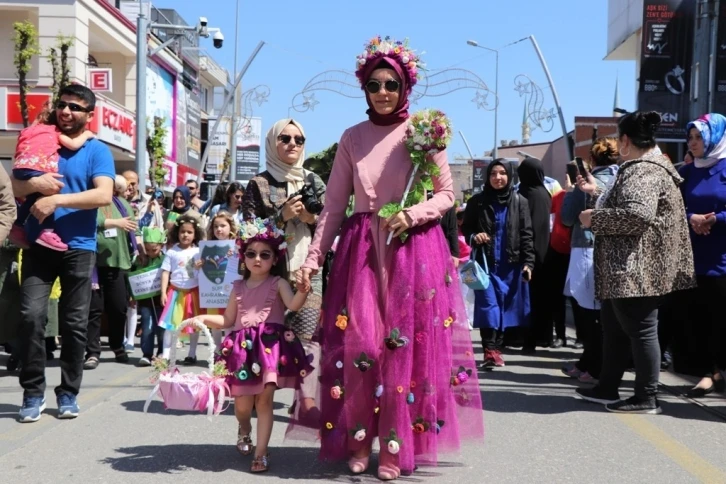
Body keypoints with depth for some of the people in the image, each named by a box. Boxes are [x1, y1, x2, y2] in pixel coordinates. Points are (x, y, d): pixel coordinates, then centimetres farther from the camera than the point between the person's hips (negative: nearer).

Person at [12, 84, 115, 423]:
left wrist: (57, 199, -19)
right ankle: (33, 393, 1)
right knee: (31, 316, -11)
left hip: (78, 248, -1)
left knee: (74, 323, 4)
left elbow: (104, 195, -12)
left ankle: (68, 393, 17)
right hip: (39, 245, 2)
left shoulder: (97, 151, 2)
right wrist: (35, 184, -13)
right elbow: (12, 188, 8)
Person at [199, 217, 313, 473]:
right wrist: (204, 319, 6)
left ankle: (261, 452, 7)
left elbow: (294, 305, -18)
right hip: (244, 347, 3)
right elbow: (228, 321, 19)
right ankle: (244, 429, 38)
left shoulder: (278, 283, 1)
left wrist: (303, 289, -37)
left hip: (270, 345, -3)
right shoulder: (239, 287, 14)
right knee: (242, 403, 2)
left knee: (264, 400, -3)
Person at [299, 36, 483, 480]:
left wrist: (413, 214, -15)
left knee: (406, 343, -2)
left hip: (414, 248, -2)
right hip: (361, 249, 2)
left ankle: (397, 447, 6)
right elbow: (334, 205, 6)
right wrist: (313, 257, 0)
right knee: (358, 341, -2)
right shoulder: (352, 138, 8)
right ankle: (358, 439, 11)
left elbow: (447, 195, 3)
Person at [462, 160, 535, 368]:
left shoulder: (520, 202, 4)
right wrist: (474, 237, -13)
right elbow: (465, 228, 10)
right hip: (485, 263, -1)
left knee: (504, 306, 6)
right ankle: (490, 350, -12)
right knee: (488, 306, -9)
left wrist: (528, 262, -8)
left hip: (510, 264, 1)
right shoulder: (477, 201, 4)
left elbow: (526, 235, 1)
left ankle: (497, 348, 16)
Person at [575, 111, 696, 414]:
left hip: (636, 270, -11)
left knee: (640, 330, -4)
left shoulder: (643, 172, -17)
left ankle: (647, 398, 4)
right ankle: (607, 389, 25)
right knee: (614, 328, 16)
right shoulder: (645, 168, 18)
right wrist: (597, 193, 26)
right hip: (628, 270, 11)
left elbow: (637, 214, -32)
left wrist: (593, 218, -20)